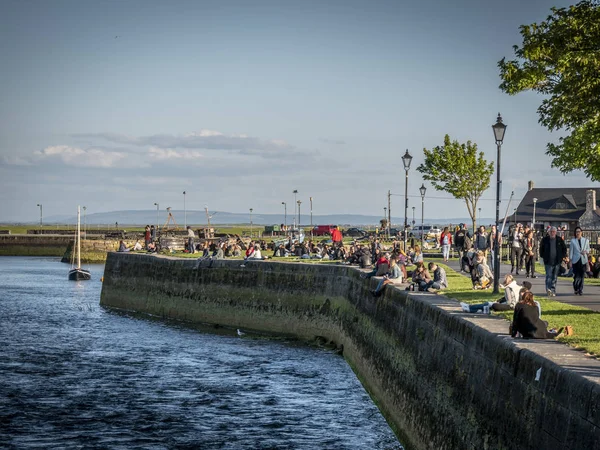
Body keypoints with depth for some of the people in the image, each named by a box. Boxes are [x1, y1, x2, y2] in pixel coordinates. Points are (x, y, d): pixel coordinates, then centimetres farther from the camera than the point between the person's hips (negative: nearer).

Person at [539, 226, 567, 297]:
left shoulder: (559, 240, 6)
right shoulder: (545, 239, 2)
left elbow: (564, 248, 16)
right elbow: (541, 248, 12)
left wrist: (562, 256, 6)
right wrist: (543, 256, 5)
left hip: (557, 262, 2)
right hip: (548, 262, -2)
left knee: (554, 277, 7)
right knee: (549, 276, -14)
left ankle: (553, 291, 12)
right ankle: (548, 289, -22)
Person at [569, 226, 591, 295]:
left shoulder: (586, 240, 7)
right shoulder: (572, 241, 1)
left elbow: (588, 248, 17)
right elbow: (571, 251, 3)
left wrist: (586, 251, -6)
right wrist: (570, 260, -1)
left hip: (583, 260, 2)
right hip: (576, 260, -2)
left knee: (582, 276, 1)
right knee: (576, 276, -8)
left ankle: (580, 290, 10)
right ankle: (576, 289, 13)